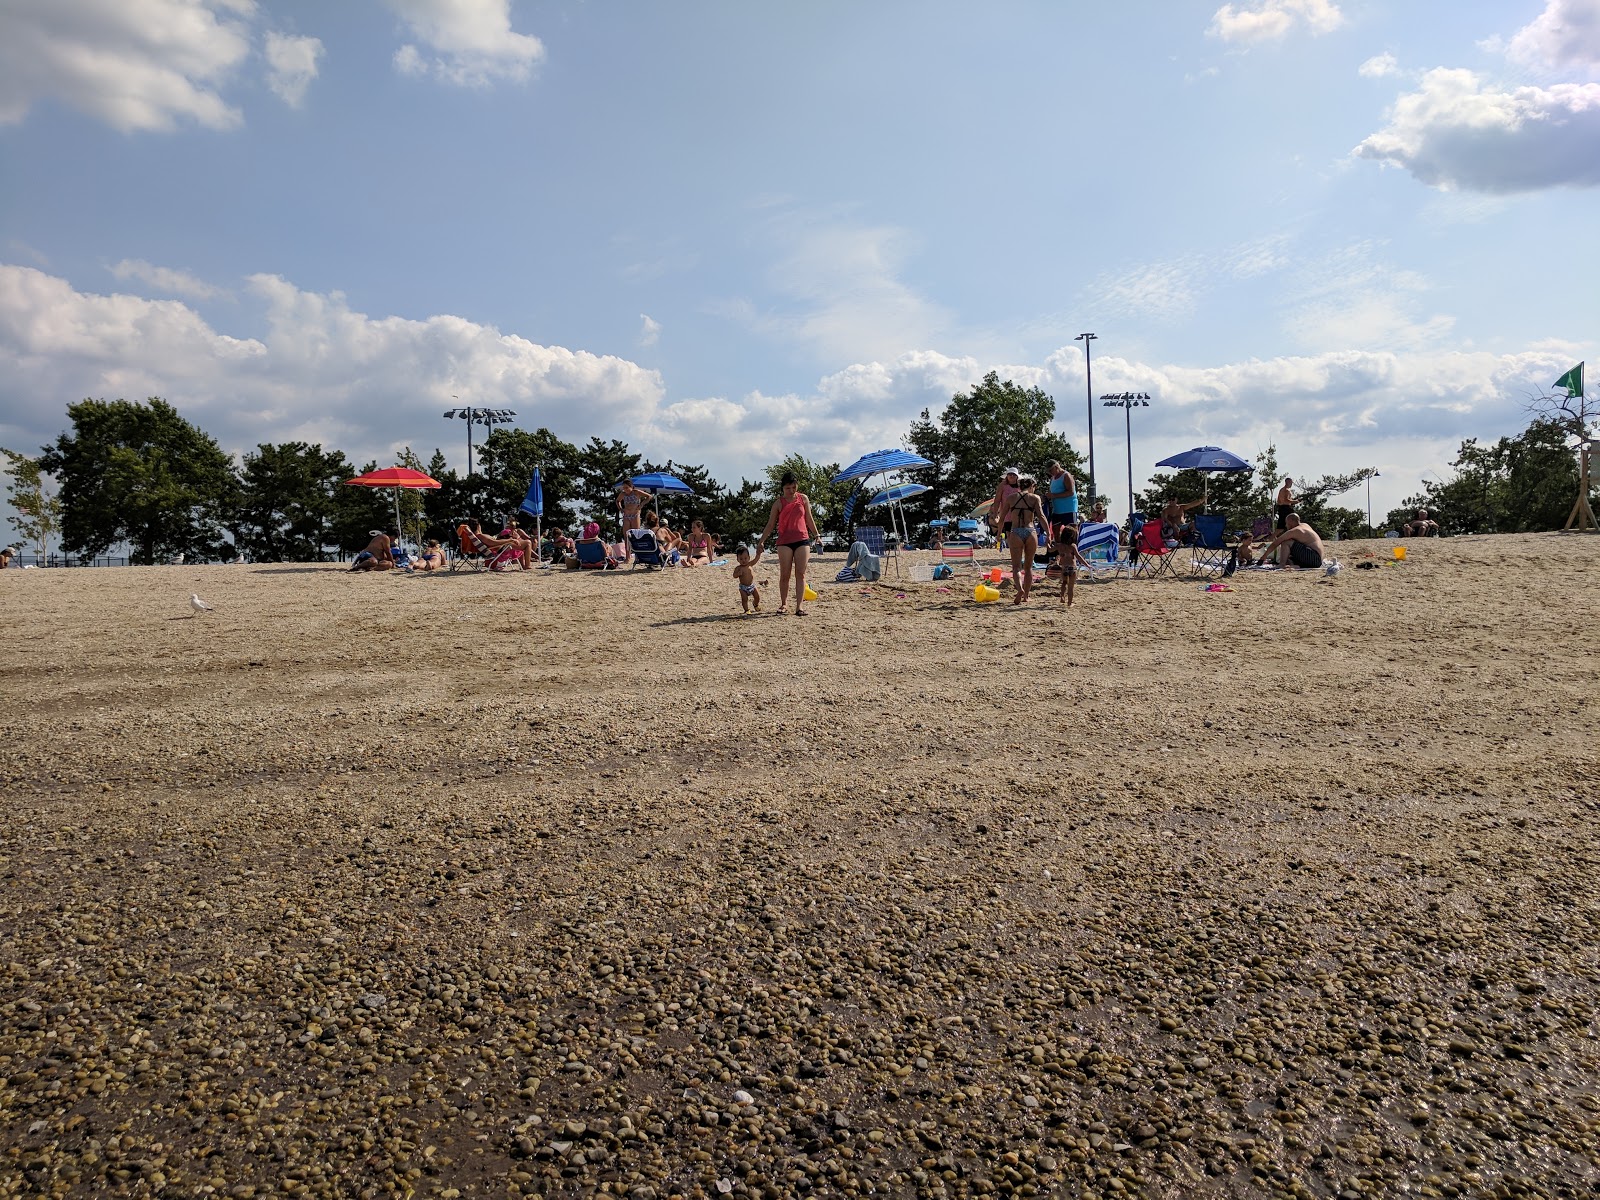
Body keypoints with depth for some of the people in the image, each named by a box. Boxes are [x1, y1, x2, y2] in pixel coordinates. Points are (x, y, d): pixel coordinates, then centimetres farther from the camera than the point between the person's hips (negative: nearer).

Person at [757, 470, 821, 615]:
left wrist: (816, 536, 13)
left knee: (801, 574, -4)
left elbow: (809, 520, 14)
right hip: (784, 541, -1)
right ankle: (783, 604, 12)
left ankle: (799, 605, -6)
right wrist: (761, 540, 0)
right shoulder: (779, 502, 2)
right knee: (784, 575, -1)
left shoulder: (803, 498, 7)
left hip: (802, 539, 1)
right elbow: (771, 524, 5)